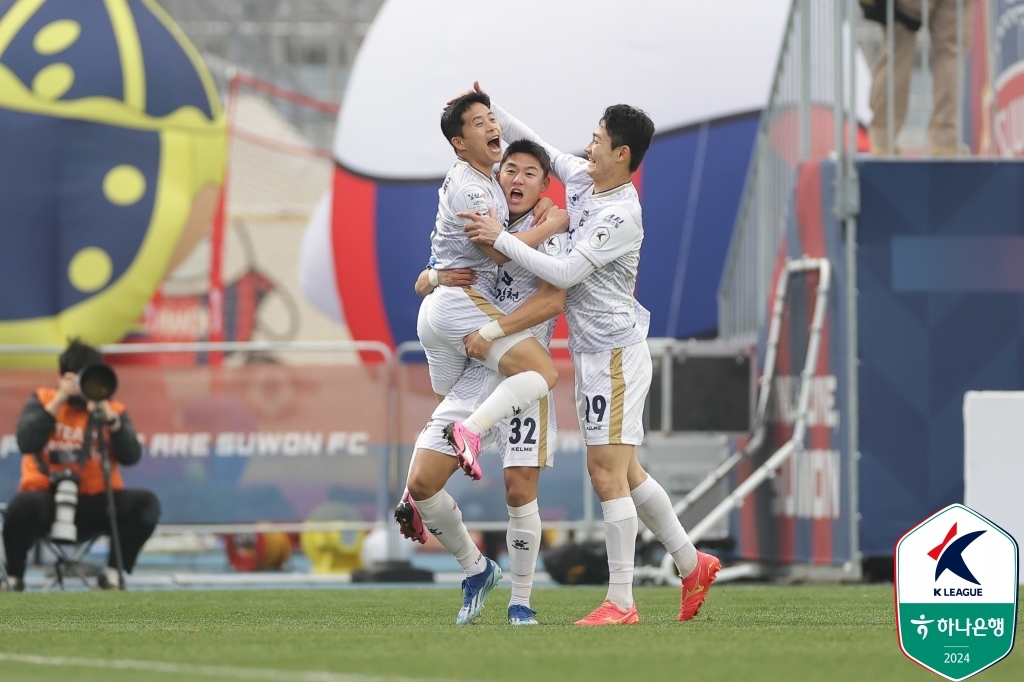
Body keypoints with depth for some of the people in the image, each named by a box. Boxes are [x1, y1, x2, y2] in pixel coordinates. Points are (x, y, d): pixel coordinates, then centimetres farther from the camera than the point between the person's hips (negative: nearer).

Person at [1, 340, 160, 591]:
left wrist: (110, 418, -18)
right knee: (23, 506, -37)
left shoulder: (112, 410, 7)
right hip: (47, 498, -2)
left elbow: (131, 457, -7)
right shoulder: (42, 400, 4)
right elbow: (26, 443, -13)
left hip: (95, 502, 2)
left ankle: (113, 573, -8)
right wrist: (58, 402, -13)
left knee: (145, 503, -23)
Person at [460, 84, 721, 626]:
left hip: (615, 352, -10)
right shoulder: (581, 179, 8)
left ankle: (620, 602, -12)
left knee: (607, 471, -12)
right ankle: (692, 566, 25)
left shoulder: (622, 216, -19)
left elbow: (564, 273, -23)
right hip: (594, 351, 10)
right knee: (624, 474, 14)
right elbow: (534, 145, 24)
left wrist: (500, 239, -18)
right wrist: (489, 109, 12)